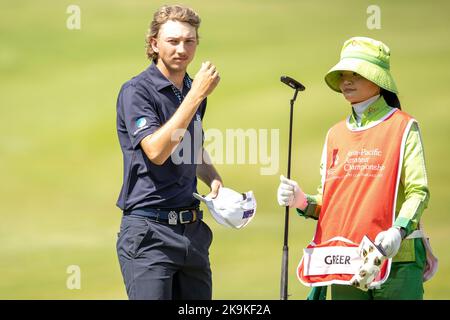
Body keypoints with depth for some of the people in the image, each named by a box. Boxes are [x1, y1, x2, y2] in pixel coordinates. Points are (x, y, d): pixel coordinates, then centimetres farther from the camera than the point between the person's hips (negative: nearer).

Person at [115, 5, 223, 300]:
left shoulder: (194, 90, 14)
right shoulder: (136, 91, -8)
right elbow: (156, 151, -22)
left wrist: (215, 181, 9)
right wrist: (196, 95, -22)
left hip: (192, 229, 7)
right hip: (149, 232, -7)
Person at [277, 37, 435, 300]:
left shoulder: (403, 127, 0)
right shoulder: (336, 134, 16)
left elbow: (419, 193, -7)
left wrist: (398, 231, -23)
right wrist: (302, 201, -3)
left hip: (396, 259, -5)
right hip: (345, 262, 5)